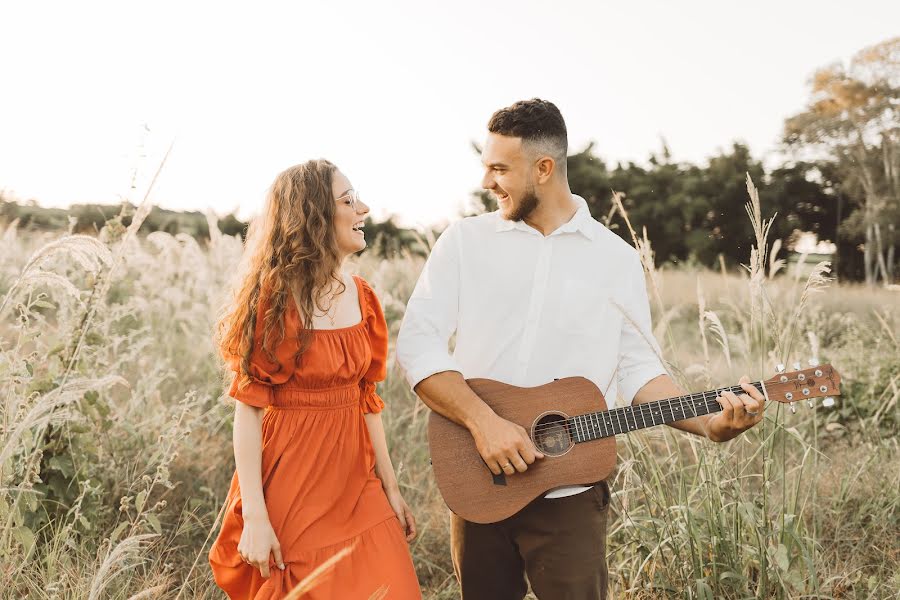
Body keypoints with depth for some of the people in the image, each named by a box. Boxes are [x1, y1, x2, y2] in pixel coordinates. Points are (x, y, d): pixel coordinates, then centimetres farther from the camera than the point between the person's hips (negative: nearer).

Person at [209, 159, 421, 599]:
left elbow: (365, 400, 9)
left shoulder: (361, 297, 4)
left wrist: (390, 489, 10)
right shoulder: (272, 299, -13)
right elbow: (248, 411, -14)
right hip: (289, 485, -5)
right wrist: (255, 518, -18)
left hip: (355, 482, 5)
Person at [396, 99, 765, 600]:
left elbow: (638, 367, 4)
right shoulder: (465, 240, 0)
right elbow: (418, 343, -7)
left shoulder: (616, 258, 3)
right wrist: (483, 421, -19)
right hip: (479, 485, 1)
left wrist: (709, 424, -12)